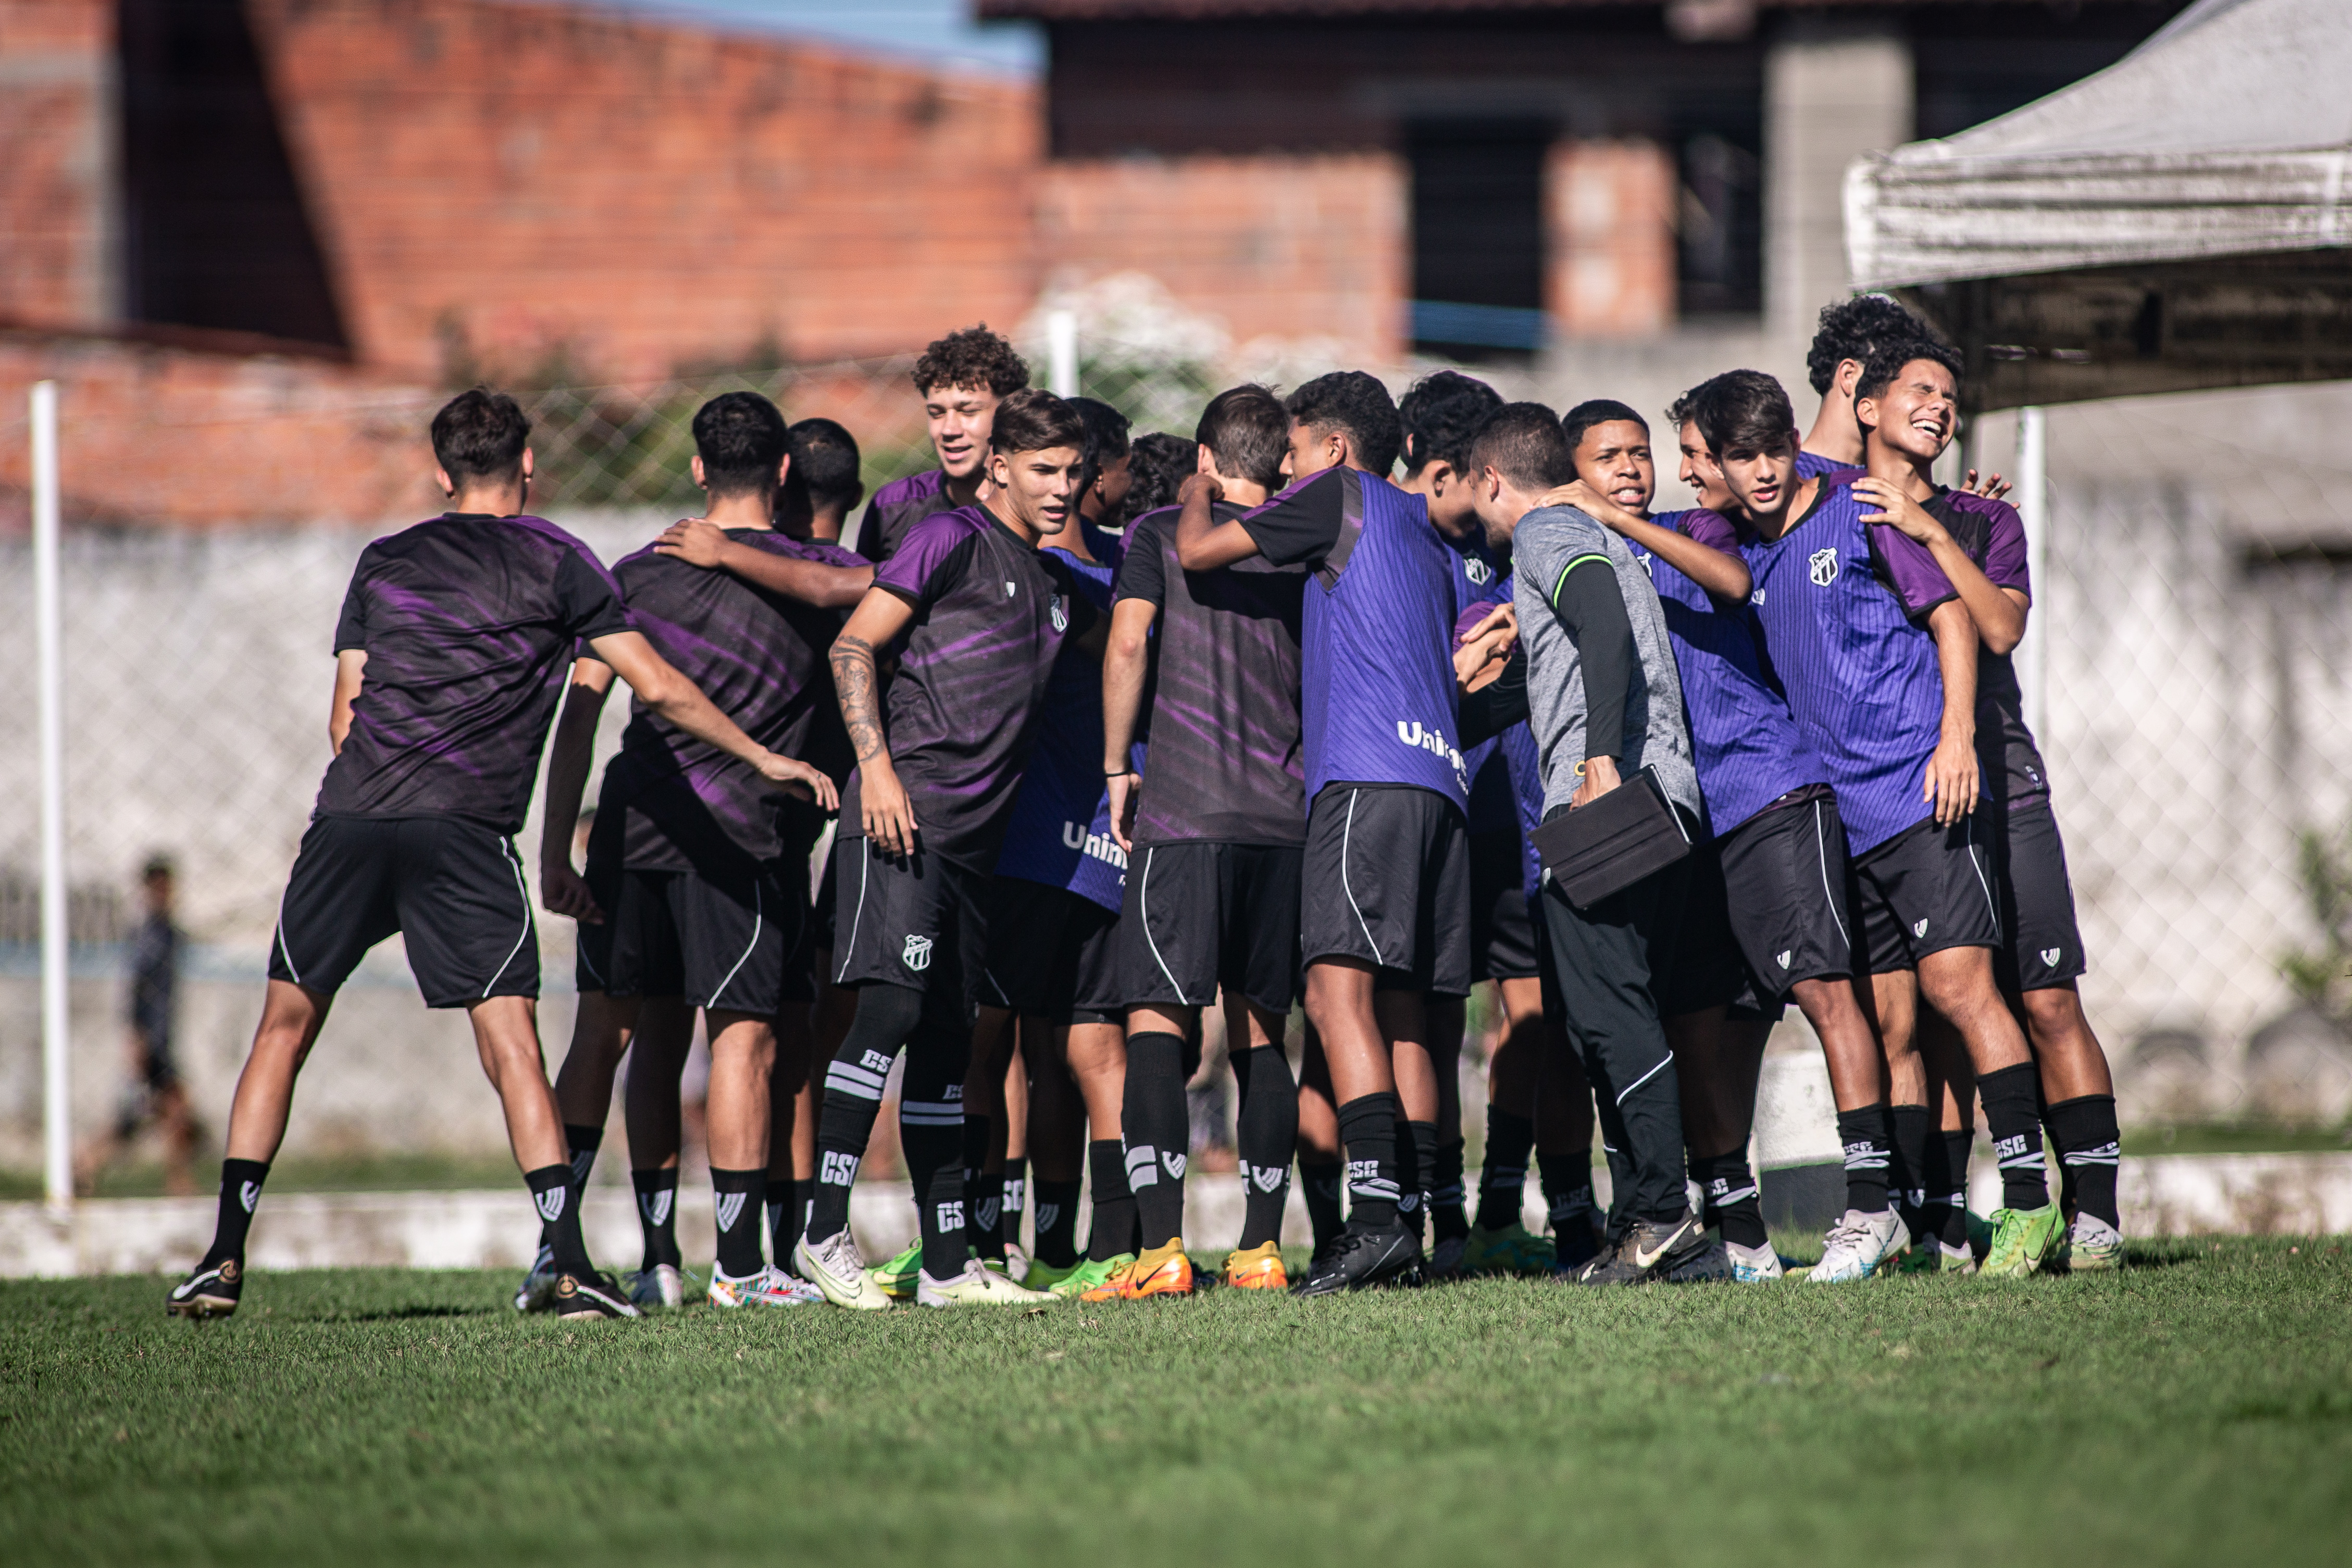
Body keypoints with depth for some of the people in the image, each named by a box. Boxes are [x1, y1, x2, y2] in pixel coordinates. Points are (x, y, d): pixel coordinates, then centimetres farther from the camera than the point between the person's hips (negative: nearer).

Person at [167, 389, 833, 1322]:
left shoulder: (384, 562, 19)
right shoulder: (555, 561, 9)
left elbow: (344, 716, 17)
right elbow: (659, 689, 6)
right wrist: (767, 761, 15)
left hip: (350, 814, 3)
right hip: (464, 830, -3)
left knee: (286, 1025, 12)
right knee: (510, 1042, -4)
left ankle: (223, 1261, 7)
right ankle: (571, 1271, -13)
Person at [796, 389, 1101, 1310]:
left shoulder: (1053, 584, 20)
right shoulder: (953, 541, -2)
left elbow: (1119, 646, 37)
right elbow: (854, 646, -6)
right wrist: (875, 763, -16)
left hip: (975, 831, 8)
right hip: (906, 809, -8)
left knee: (946, 1039, 9)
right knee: (892, 1006, -18)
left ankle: (948, 1265, 10)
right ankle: (824, 1232, -16)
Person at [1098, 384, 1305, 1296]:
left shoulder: (1162, 533, 4)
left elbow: (1128, 644, -7)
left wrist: (1117, 766, 0)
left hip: (1182, 810, -4)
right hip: (1286, 814, 4)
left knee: (1158, 1023, -5)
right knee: (1261, 1032, 10)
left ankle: (1162, 1247, -18)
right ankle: (1261, 1248, 6)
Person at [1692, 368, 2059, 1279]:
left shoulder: (1859, 511, 0)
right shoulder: (1749, 556, 16)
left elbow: (1951, 618, -3)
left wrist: (1955, 737, -13)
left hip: (1918, 789, -6)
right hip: (1837, 817, 6)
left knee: (1956, 983, -13)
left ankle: (2028, 1201, -12)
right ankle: (1892, 1217, 8)